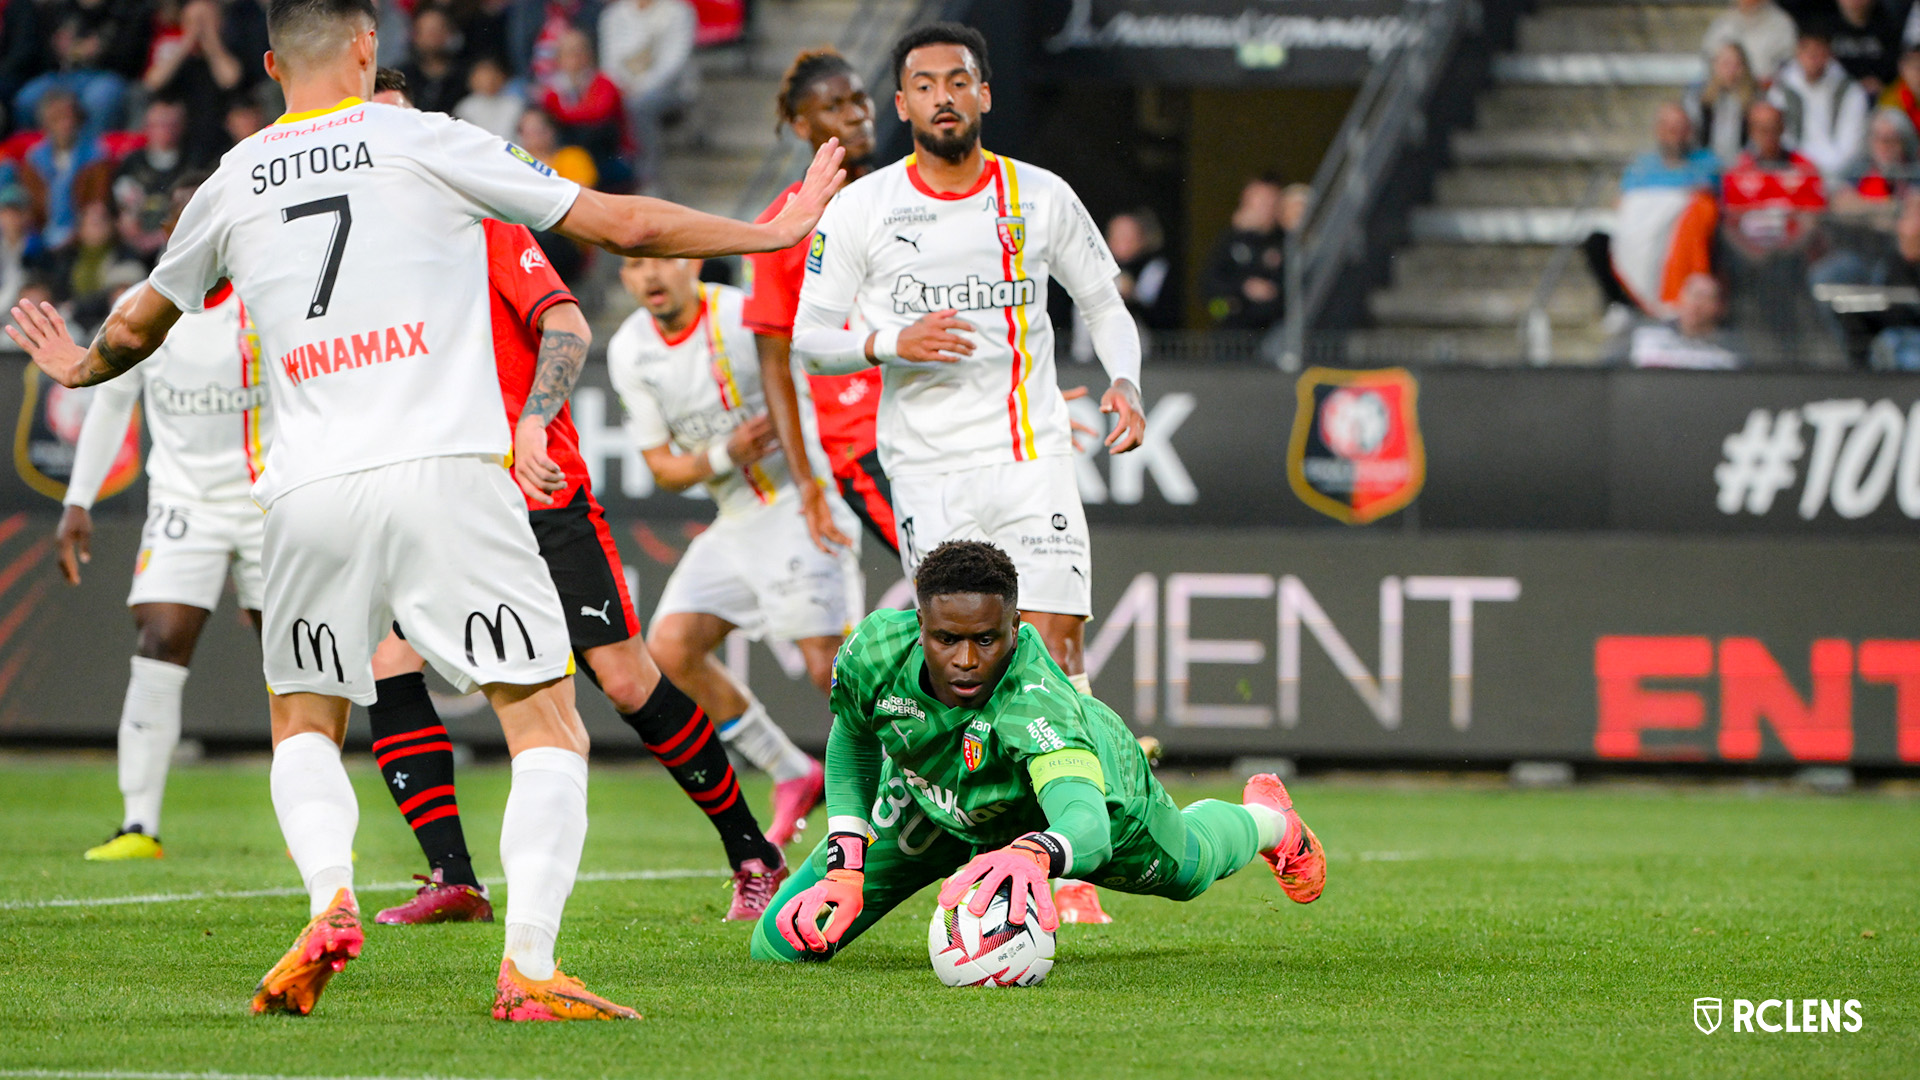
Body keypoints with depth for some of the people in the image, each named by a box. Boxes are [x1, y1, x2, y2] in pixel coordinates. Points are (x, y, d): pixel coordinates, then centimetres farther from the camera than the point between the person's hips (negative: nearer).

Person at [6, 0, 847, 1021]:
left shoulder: (231, 185, 14)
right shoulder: (423, 142, 5)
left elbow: (136, 328, 31)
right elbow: (620, 223, 6)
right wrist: (772, 233, 18)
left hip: (307, 490, 3)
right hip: (445, 472, -3)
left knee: (304, 723, 22)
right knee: (548, 725, 3)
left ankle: (329, 898, -5)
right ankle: (528, 966, -14)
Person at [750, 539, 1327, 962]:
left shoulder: (1039, 703, -51)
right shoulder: (875, 651, -36)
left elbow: (1090, 824, -68)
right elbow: (853, 741, -10)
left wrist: (1035, 853, -91)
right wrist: (845, 863, -21)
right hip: (935, 802, 3)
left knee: (1187, 868, 27)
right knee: (780, 946, 2)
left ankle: (1268, 819, 66)